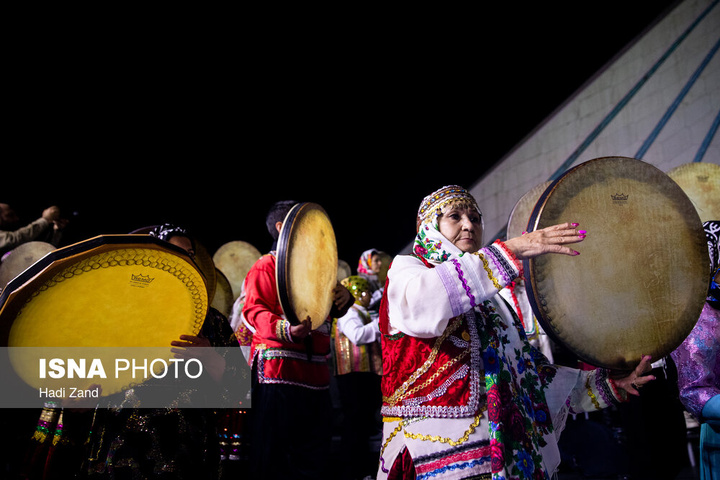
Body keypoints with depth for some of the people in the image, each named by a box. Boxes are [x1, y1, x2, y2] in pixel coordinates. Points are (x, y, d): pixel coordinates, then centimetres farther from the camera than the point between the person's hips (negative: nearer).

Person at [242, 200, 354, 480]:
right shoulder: (266, 265, -2)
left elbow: (332, 310, 29)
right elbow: (255, 310, -13)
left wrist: (343, 298, 4)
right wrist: (287, 330, -32)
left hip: (315, 371, 8)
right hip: (278, 368, -8)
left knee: (315, 454, 12)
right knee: (274, 449, -4)